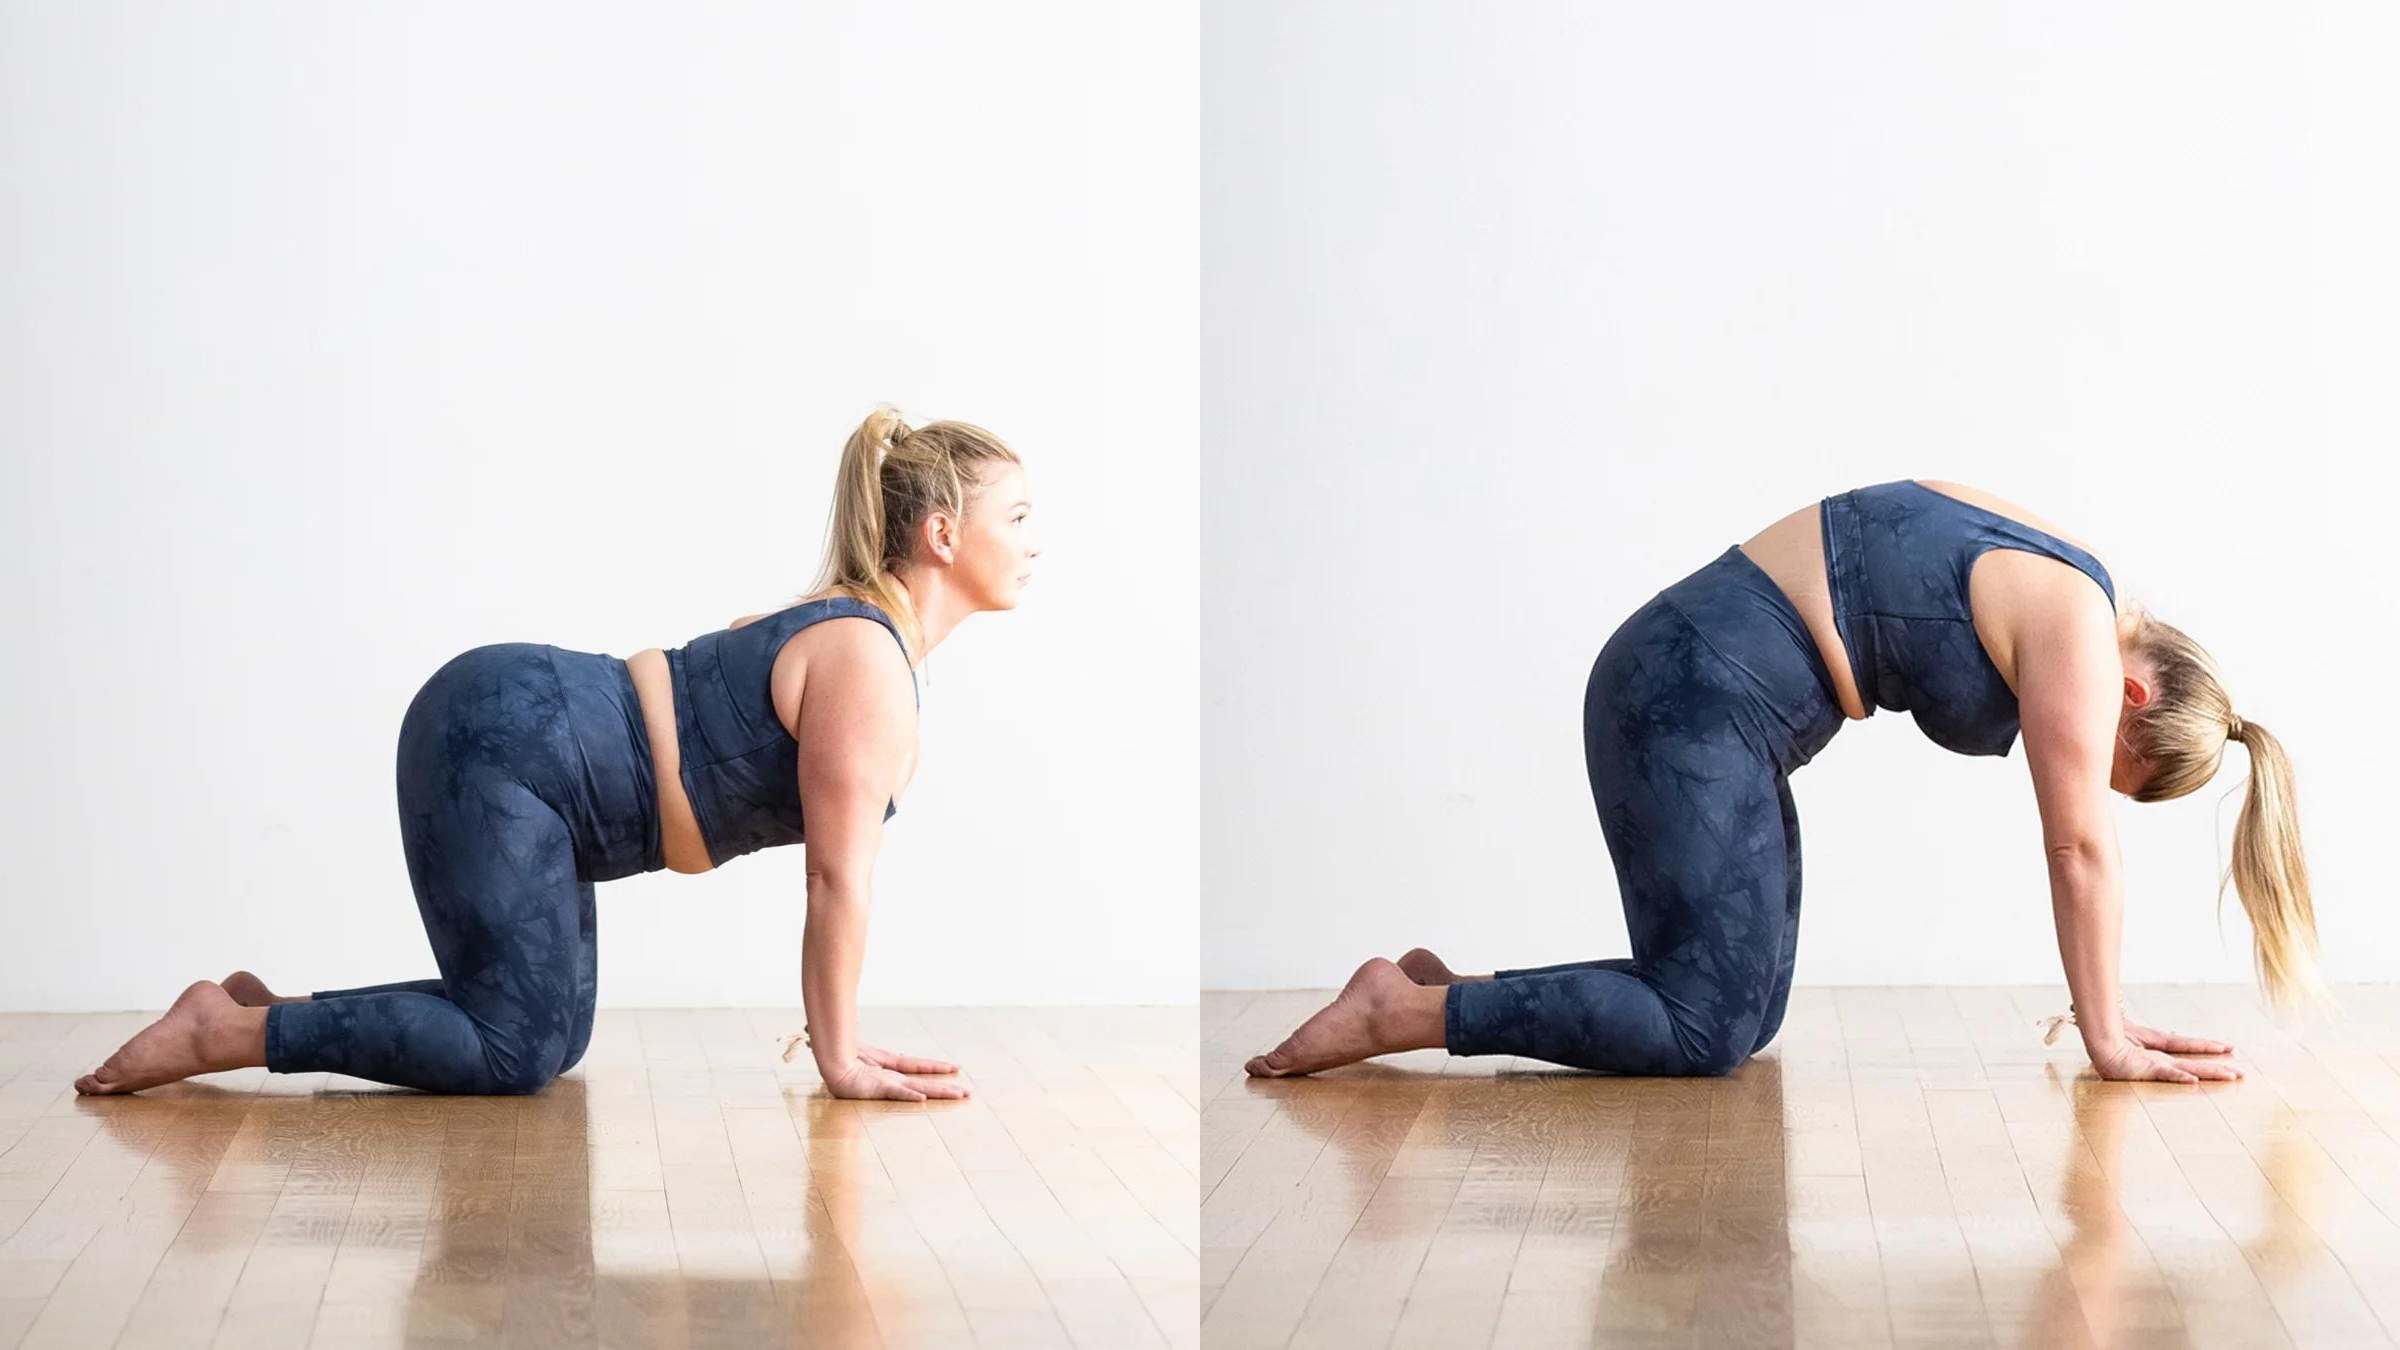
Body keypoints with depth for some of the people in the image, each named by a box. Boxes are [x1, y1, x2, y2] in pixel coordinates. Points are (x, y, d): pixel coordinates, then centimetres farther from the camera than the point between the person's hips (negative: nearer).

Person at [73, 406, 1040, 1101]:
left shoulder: (853, 631, 12)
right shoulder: (867, 667, -18)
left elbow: (837, 874, 15)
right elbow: (839, 881, -17)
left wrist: (840, 1036, 14)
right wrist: (841, 1061, -10)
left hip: (518, 731, 10)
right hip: (500, 743, -10)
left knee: (544, 1034, 10)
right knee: (520, 1050, -10)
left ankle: (269, 1012, 15)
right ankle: (228, 1029, -5)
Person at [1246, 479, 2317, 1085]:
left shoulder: (2054, 590, 15)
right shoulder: (2078, 636, -12)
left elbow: (2078, 845, 18)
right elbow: (2082, 848, -10)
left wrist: (2102, 1011, 18)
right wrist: (2108, 1041, -4)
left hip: (1696, 695, 10)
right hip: (1697, 700, -10)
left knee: (1743, 1014, 9)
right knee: (1708, 1030, -11)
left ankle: (1449, 993, 9)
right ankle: (1401, 1013, -11)